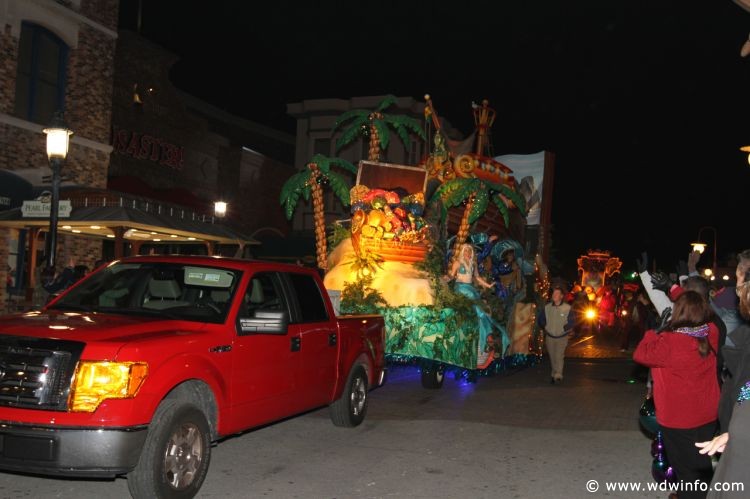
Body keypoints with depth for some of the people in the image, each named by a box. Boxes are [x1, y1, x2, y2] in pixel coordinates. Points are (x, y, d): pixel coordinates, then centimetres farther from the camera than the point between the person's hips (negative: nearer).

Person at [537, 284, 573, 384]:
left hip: (562, 337, -3)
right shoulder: (547, 307, -2)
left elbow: (571, 322, -3)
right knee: (552, 357, 10)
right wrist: (544, 328, 5)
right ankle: (554, 374, 24)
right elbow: (540, 320, 12)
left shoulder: (567, 308, -10)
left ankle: (558, 375, -15)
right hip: (550, 337, 3)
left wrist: (563, 329, -8)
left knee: (559, 356, -16)